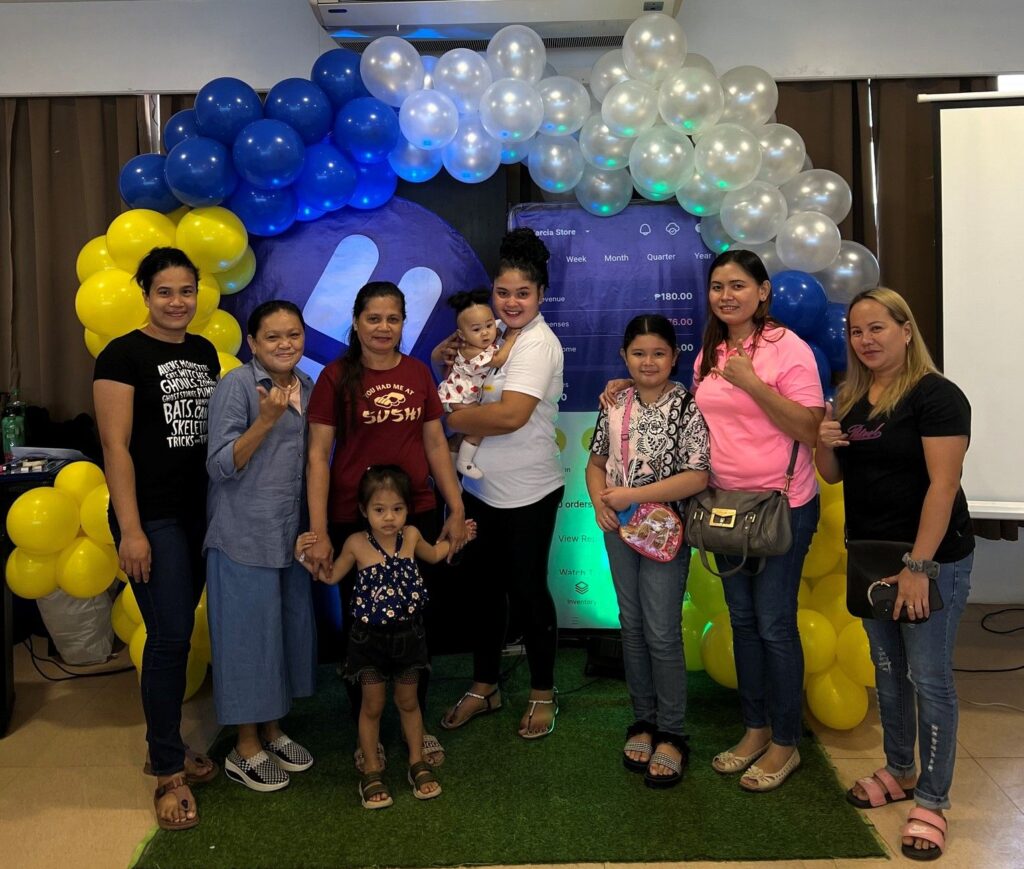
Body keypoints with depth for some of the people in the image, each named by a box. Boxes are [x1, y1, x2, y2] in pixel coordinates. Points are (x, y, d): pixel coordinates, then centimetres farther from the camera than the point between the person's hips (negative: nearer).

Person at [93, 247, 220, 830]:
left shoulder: (205, 352, 10)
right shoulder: (123, 355, -8)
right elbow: (115, 446, -12)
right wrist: (131, 530, -16)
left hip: (201, 513, 6)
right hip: (153, 517, -6)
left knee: (177, 634, 13)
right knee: (170, 638, -5)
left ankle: (165, 744, 28)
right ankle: (170, 773, 8)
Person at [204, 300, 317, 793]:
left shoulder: (307, 388, 8)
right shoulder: (237, 386, -13)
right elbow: (221, 465, -16)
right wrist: (266, 419, -26)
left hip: (290, 534, 7)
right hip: (243, 536, -7)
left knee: (290, 630, 14)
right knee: (249, 636, 2)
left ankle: (272, 730, 32)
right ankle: (245, 750, 18)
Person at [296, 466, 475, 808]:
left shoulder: (411, 536, -7)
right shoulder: (356, 543, -14)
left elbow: (433, 555, 17)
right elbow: (331, 576, 1)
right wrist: (305, 557, -12)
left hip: (408, 635, 2)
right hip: (370, 638, -2)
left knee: (408, 701, 16)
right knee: (372, 705, 9)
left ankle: (418, 763, 32)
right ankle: (371, 772, 25)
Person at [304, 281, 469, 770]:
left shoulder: (418, 373, 5)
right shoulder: (337, 377, -6)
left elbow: (435, 443, 9)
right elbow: (317, 455, -8)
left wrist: (456, 510, 5)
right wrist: (319, 532, -13)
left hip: (417, 514, 3)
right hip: (353, 520, -3)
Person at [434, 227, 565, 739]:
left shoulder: (537, 344, -18)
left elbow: (510, 415, -29)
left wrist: (450, 417, -16)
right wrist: (445, 361, -2)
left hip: (527, 494, -7)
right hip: (480, 487, 8)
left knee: (527, 590, 6)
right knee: (484, 586, 17)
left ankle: (542, 693, 25)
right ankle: (484, 687, 34)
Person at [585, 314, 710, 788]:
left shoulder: (687, 407, -10)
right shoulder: (614, 405, 5)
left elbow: (697, 476, -17)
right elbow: (596, 460, 14)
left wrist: (633, 495, -18)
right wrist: (598, 499, -6)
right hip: (619, 529, 5)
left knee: (662, 633, -1)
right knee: (631, 625, 13)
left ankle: (671, 734, 14)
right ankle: (644, 721, 27)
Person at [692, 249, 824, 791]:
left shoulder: (787, 348, -12)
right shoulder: (710, 352, 9)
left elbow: (810, 430, -18)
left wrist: (752, 383, -24)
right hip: (726, 504, 7)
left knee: (773, 624, 0)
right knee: (742, 619, 15)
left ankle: (785, 743, 17)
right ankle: (756, 728, 30)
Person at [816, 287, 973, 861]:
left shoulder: (936, 396, -13)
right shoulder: (851, 399, 9)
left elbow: (943, 485, -19)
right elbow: (833, 475, 16)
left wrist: (919, 567, -22)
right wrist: (824, 444, -7)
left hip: (932, 558, -7)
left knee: (930, 679, 0)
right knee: (888, 671, 17)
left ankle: (933, 801, 13)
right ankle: (900, 772, 33)